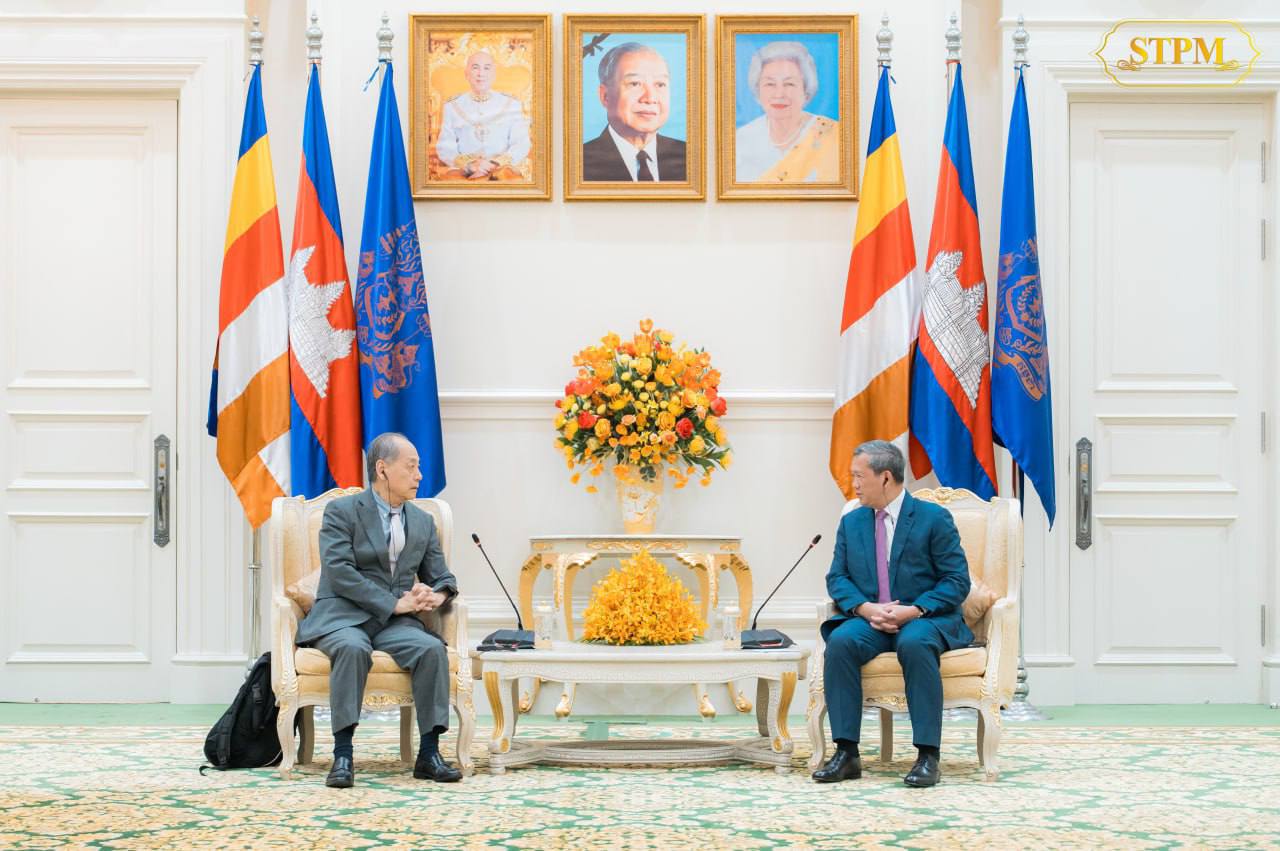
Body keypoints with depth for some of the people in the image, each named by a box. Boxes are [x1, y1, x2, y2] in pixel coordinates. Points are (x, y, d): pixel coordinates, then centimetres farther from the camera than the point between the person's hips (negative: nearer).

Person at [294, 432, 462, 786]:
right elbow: (339, 572, -14)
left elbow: (443, 579, 16)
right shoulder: (341, 511, -1)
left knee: (432, 648, -27)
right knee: (353, 648, -38)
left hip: (395, 623, 4)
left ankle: (429, 754, -23)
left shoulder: (423, 522, 16)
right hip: (343, 618, -4)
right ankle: (343, 755, -35)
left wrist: (437, 595, -10)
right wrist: (394, 603, -18)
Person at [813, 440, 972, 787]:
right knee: (840, 641, -29)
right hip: (869, 619, 4)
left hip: (925, 619, -4)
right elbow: (837, 577, 9)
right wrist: (866, 609, -12)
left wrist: (913, 610, -20)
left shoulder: (934, 518, -2)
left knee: (915, 643, -38)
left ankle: (927, 756, -34)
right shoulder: (851, 522, 13)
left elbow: (957, 581, -5)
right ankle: (846, 752, -28)